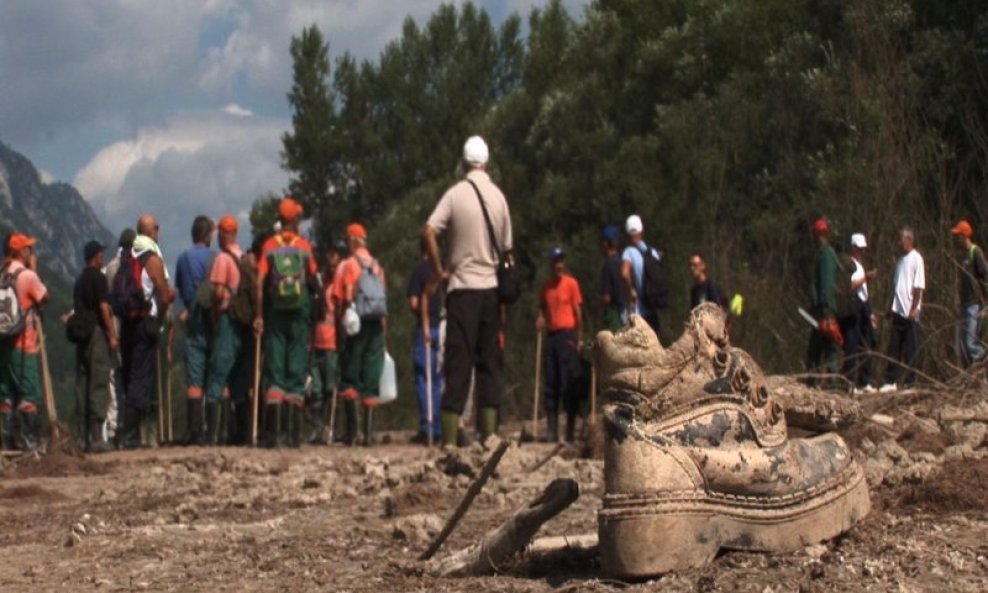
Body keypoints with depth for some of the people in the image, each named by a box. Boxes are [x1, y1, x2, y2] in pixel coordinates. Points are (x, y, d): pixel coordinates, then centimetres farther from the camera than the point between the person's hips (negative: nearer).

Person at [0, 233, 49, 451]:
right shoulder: (27, 275, -13)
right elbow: (44, 297, -1)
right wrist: (34, 270, 3)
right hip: (25, 343, -7)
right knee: (29, 392, -2)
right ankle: (29, 441, -4)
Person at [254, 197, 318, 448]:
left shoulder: (269, 245, 1)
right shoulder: (304, 246, 0)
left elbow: (259, 282, -7)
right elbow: (314, 280, -3)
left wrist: (258, 315, -6)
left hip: (274, 312, 1)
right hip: (299, 313, -1)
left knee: (274, 365, 2)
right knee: (297, 368, 3)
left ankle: (271, 433, -5)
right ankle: (294, 433, 0)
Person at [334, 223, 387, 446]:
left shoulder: (347, 265, -3)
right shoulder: (377, 266, 12)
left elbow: (342, 299, -9)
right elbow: (384, 300, 12)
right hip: (377, 325, 4)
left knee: (349, 378, 2)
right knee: (371, 381, 5)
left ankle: (351, 429, -8)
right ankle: (368, 432, 2)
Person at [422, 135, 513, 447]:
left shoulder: (455, 194, -5)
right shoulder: (499, 197, 5)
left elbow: (429, 231, -18)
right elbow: (508, 250, 9)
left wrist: (438, 269, -6)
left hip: (463, 287, -3)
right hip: (492, 288, 3)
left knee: (458, 363, -5)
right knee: (490, 362, 9)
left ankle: (449, 437, -10)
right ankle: (489, 433, 6)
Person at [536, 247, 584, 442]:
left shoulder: (571, 283, 0)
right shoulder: (546, 286, 14)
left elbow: (578, 311, 0)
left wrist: (579, 338, -5)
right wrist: (540, 320, 0)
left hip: (567, 334, -5)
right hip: (551, 335, 5)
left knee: (568, 384, -7)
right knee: (550, 384, 3)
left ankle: (570, 431, -6)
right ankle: (552, 431, 5)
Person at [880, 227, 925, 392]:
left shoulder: (916, 259, -8)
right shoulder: (901, 260, 16)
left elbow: (919, 287, -13)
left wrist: (914, 309, -17)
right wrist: (892, 306, 12)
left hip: (910, 312, -7)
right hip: (898, 310, 7)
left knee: (909, 349, -1)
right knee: (894, 349, 4)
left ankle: (908, 381, 5)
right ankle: (891, 381, 5)